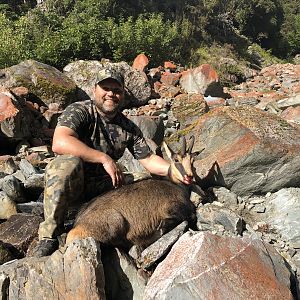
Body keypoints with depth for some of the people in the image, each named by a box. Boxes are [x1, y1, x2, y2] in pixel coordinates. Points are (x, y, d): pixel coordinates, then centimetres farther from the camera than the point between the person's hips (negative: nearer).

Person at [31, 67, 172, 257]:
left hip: (102, 187, 4)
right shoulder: (79, 111, -11)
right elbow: (59, 143, -30)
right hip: (68, 185, -4)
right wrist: (104, 158, -33)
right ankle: (49, 237, -23)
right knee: (68, 163, -37)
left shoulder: (129, 128, 4)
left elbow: (148, 159, 4)